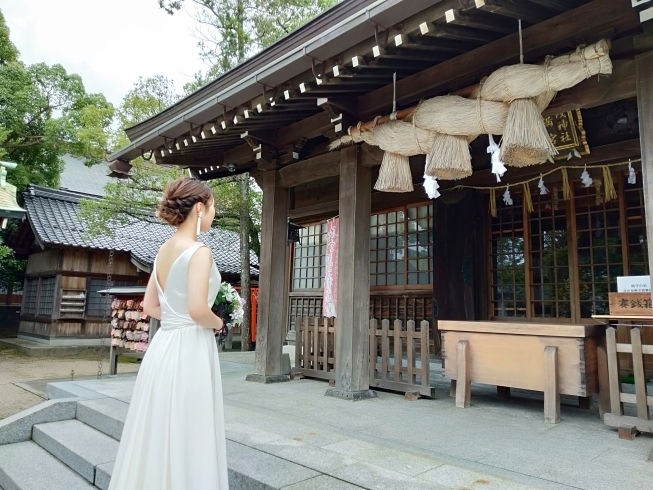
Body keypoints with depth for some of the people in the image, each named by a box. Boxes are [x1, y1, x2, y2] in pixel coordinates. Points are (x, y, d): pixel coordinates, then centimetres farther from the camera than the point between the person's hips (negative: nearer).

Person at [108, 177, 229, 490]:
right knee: (185, 437, 4)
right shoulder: (198, 252, -16)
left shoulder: (164, 251, 10)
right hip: (189, 349, -8)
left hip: (164, 344, 8)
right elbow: (198, 310, -24)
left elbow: (150, 307, 14)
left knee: (158, 435, 18)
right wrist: (217, 323, -6)